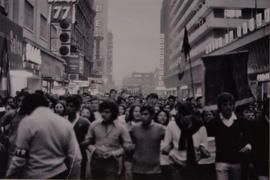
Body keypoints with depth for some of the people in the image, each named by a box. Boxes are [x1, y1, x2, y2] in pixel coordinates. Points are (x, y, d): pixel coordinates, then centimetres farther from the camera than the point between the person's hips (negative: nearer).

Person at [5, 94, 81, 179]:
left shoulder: (27, 122, -11)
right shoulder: (65, 123, 2)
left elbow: (19, 158, -13)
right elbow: (75, 158, 0)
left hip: (34, 175, -4)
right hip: (60, 174, 5)